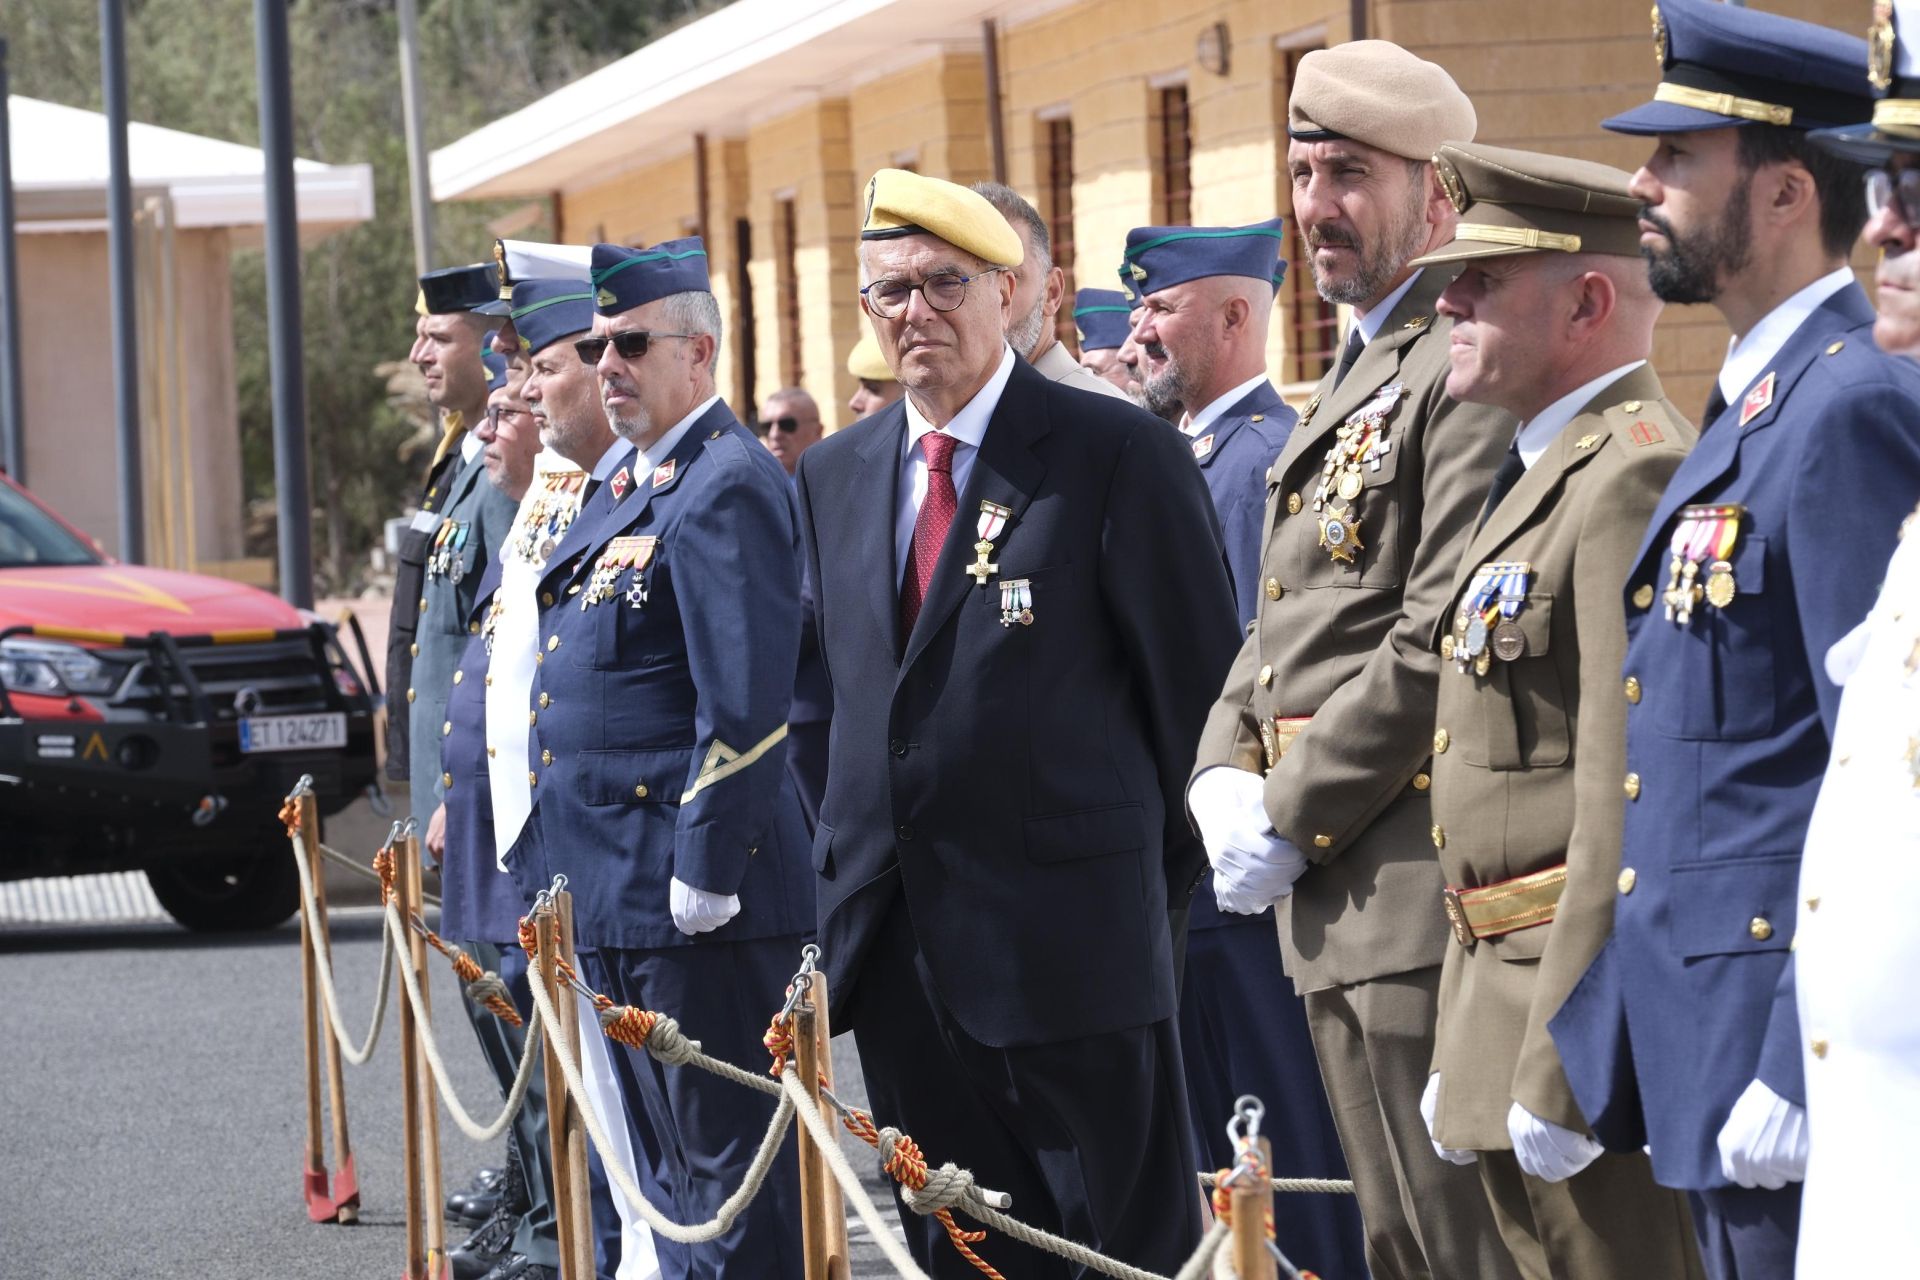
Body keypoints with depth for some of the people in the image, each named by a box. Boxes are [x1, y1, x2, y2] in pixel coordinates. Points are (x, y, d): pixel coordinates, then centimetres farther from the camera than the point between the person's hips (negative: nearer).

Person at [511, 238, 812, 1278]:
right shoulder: (646, 485, 17)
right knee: (667, 1164, 16)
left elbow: (746, 703, -21)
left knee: (727, 1163, -6)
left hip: (692, 896, -11)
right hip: (617, 890, 11)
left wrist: (704, 873, -23)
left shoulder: (727, 487, -15)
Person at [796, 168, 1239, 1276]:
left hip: (1066, 935, -6)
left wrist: (1167, 872, -1)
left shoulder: (1118, 455, -7)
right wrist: (852, 865, 15)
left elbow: (1200, 681, -5)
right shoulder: (835, 476, 13)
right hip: (899, 952, 6)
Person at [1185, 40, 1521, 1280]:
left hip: (1425, 891, -10)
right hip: (1334, 902, 10)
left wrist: (1290, 820, -15)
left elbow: (1442, 640, -20)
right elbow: (1283, 627, 22)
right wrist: (1223, 780, 3)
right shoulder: (1349, 386, 20)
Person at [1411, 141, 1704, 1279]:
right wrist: (1460, 1052, 20)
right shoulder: (1541, 474, 20)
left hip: (1592, 1011, -11)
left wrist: (1563, 1067, -23)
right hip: (1507, 984, 11)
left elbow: (1630, 804, -22)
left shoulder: (1637, 478, -15)